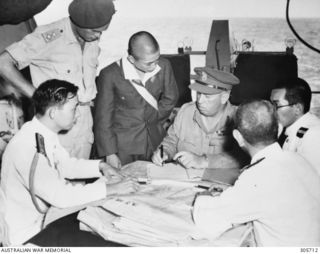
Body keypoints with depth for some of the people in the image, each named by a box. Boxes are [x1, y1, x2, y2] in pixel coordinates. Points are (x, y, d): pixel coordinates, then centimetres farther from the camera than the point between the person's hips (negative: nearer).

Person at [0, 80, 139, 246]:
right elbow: (61, 196, -31)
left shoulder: (44, 133, -2)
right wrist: (111, 189, -25)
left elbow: (63, 164, 13)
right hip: (28, 235, -8)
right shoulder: (27, 147, -29)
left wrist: (100, 166, -1)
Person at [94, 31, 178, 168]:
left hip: (155, 142, 3)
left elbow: (170, 99, 7)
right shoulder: (110, 75, -19)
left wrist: (151, 120, 6)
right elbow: (103, 118, -13)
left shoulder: (164, 66, -10)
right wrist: (110, 153, -13)